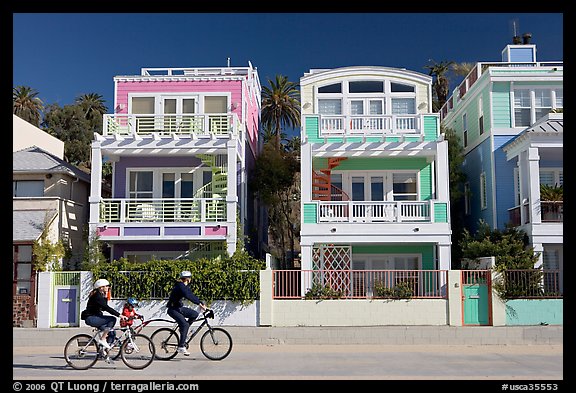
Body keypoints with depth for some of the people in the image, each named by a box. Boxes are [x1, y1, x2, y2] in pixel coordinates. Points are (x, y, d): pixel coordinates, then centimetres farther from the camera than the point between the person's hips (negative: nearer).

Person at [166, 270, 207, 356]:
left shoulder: (185, 287, 10)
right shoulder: (180, 286, -20)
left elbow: (192, 296, 10)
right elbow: (188, 296, -33)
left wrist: (202, 304, 0)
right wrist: (199, 303, -36)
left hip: (179, 308, 9)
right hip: (173, 309, -9)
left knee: (195, 314, -4)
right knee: (184, 324, -23)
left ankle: (183, 328, 11)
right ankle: (181, 347, -20)